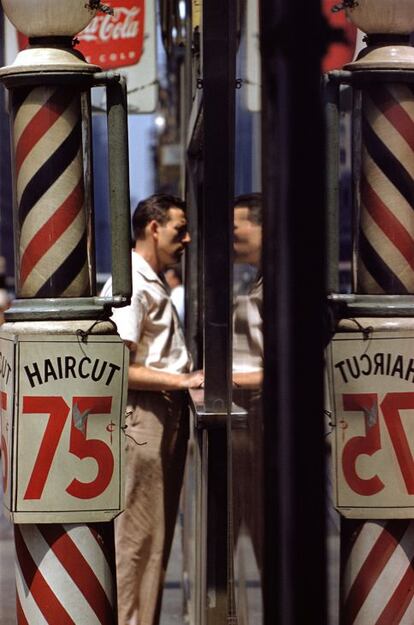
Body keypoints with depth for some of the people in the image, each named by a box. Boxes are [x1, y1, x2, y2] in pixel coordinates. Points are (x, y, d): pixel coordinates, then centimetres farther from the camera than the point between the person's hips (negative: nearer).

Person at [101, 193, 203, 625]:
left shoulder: (156, 285, 17)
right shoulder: (130, 286, -14)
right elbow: (118, 369, -21)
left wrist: (192, 372, 11)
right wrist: (183, 381, -22)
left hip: (169, 414, 10)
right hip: (144, 415, -10)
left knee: (158, 534, 13)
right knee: (138, 537, -6)